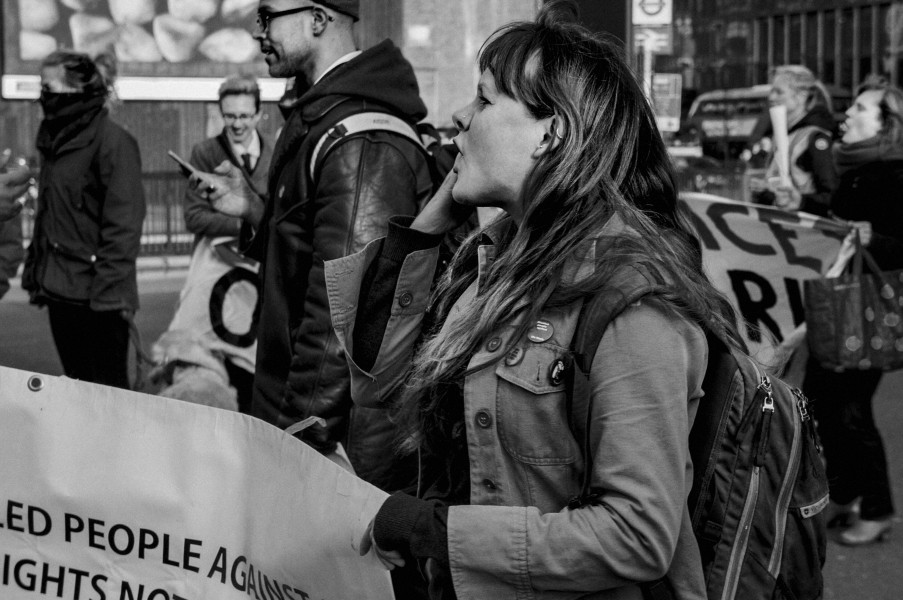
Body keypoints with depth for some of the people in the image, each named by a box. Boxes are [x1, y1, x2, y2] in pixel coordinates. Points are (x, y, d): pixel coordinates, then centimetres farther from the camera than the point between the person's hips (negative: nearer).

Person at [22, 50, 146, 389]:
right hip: (59, 290, 8)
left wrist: (108, 291, -20)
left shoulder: (113, 142, -13)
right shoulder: (54, 139, 13)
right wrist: (35, 271, 13)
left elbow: (123, 227, -17)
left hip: (96, 297, -8)